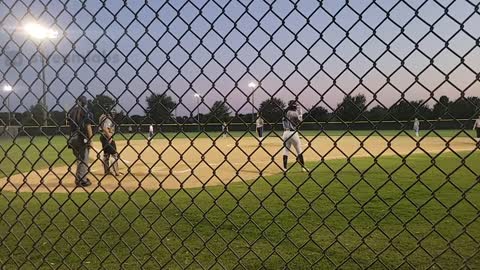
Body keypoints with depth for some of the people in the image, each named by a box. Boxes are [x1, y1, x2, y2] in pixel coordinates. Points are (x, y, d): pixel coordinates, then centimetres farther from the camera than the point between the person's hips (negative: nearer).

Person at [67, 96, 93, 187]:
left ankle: (78, 179, 23)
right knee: (83, 160, 1)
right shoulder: (85, 111, -8)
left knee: (78, 159, 18)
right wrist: (90, 140, -12)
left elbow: (70, 125, 10)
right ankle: (82, 180, 3)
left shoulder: (71, 112, 10)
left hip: (72, 138, 6)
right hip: (82, 138, -6)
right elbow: (88, 126, -14)